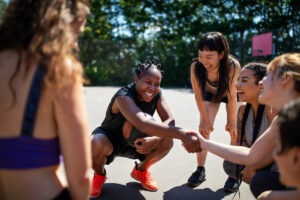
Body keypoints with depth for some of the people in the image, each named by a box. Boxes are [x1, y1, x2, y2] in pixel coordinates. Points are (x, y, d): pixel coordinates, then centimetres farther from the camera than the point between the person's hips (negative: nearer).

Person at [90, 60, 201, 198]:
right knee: (95, 144, -39)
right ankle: (99, 174, -1)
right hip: (110, 140, -4)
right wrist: (181, 134, -60)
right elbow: (143, 124, -52)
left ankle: (140, 170, 11)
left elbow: (170, 121, -19)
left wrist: (154, 140, -39)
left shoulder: (157, 94, -14)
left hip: (135, 141, 5)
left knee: (166, 142, -20)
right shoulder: (123, 96, -35)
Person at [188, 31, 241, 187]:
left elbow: (232, 97, -29)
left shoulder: (233, 66, -42)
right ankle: (200, 170, 3)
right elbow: (198, 94, -22)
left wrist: (231, 121, -18)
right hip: (210, 93, 2)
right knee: (204, 128, -7)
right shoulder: (195, 66, -37)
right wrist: (204, 119, -14)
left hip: (230, 93, -1)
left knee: (235, 131, -6)